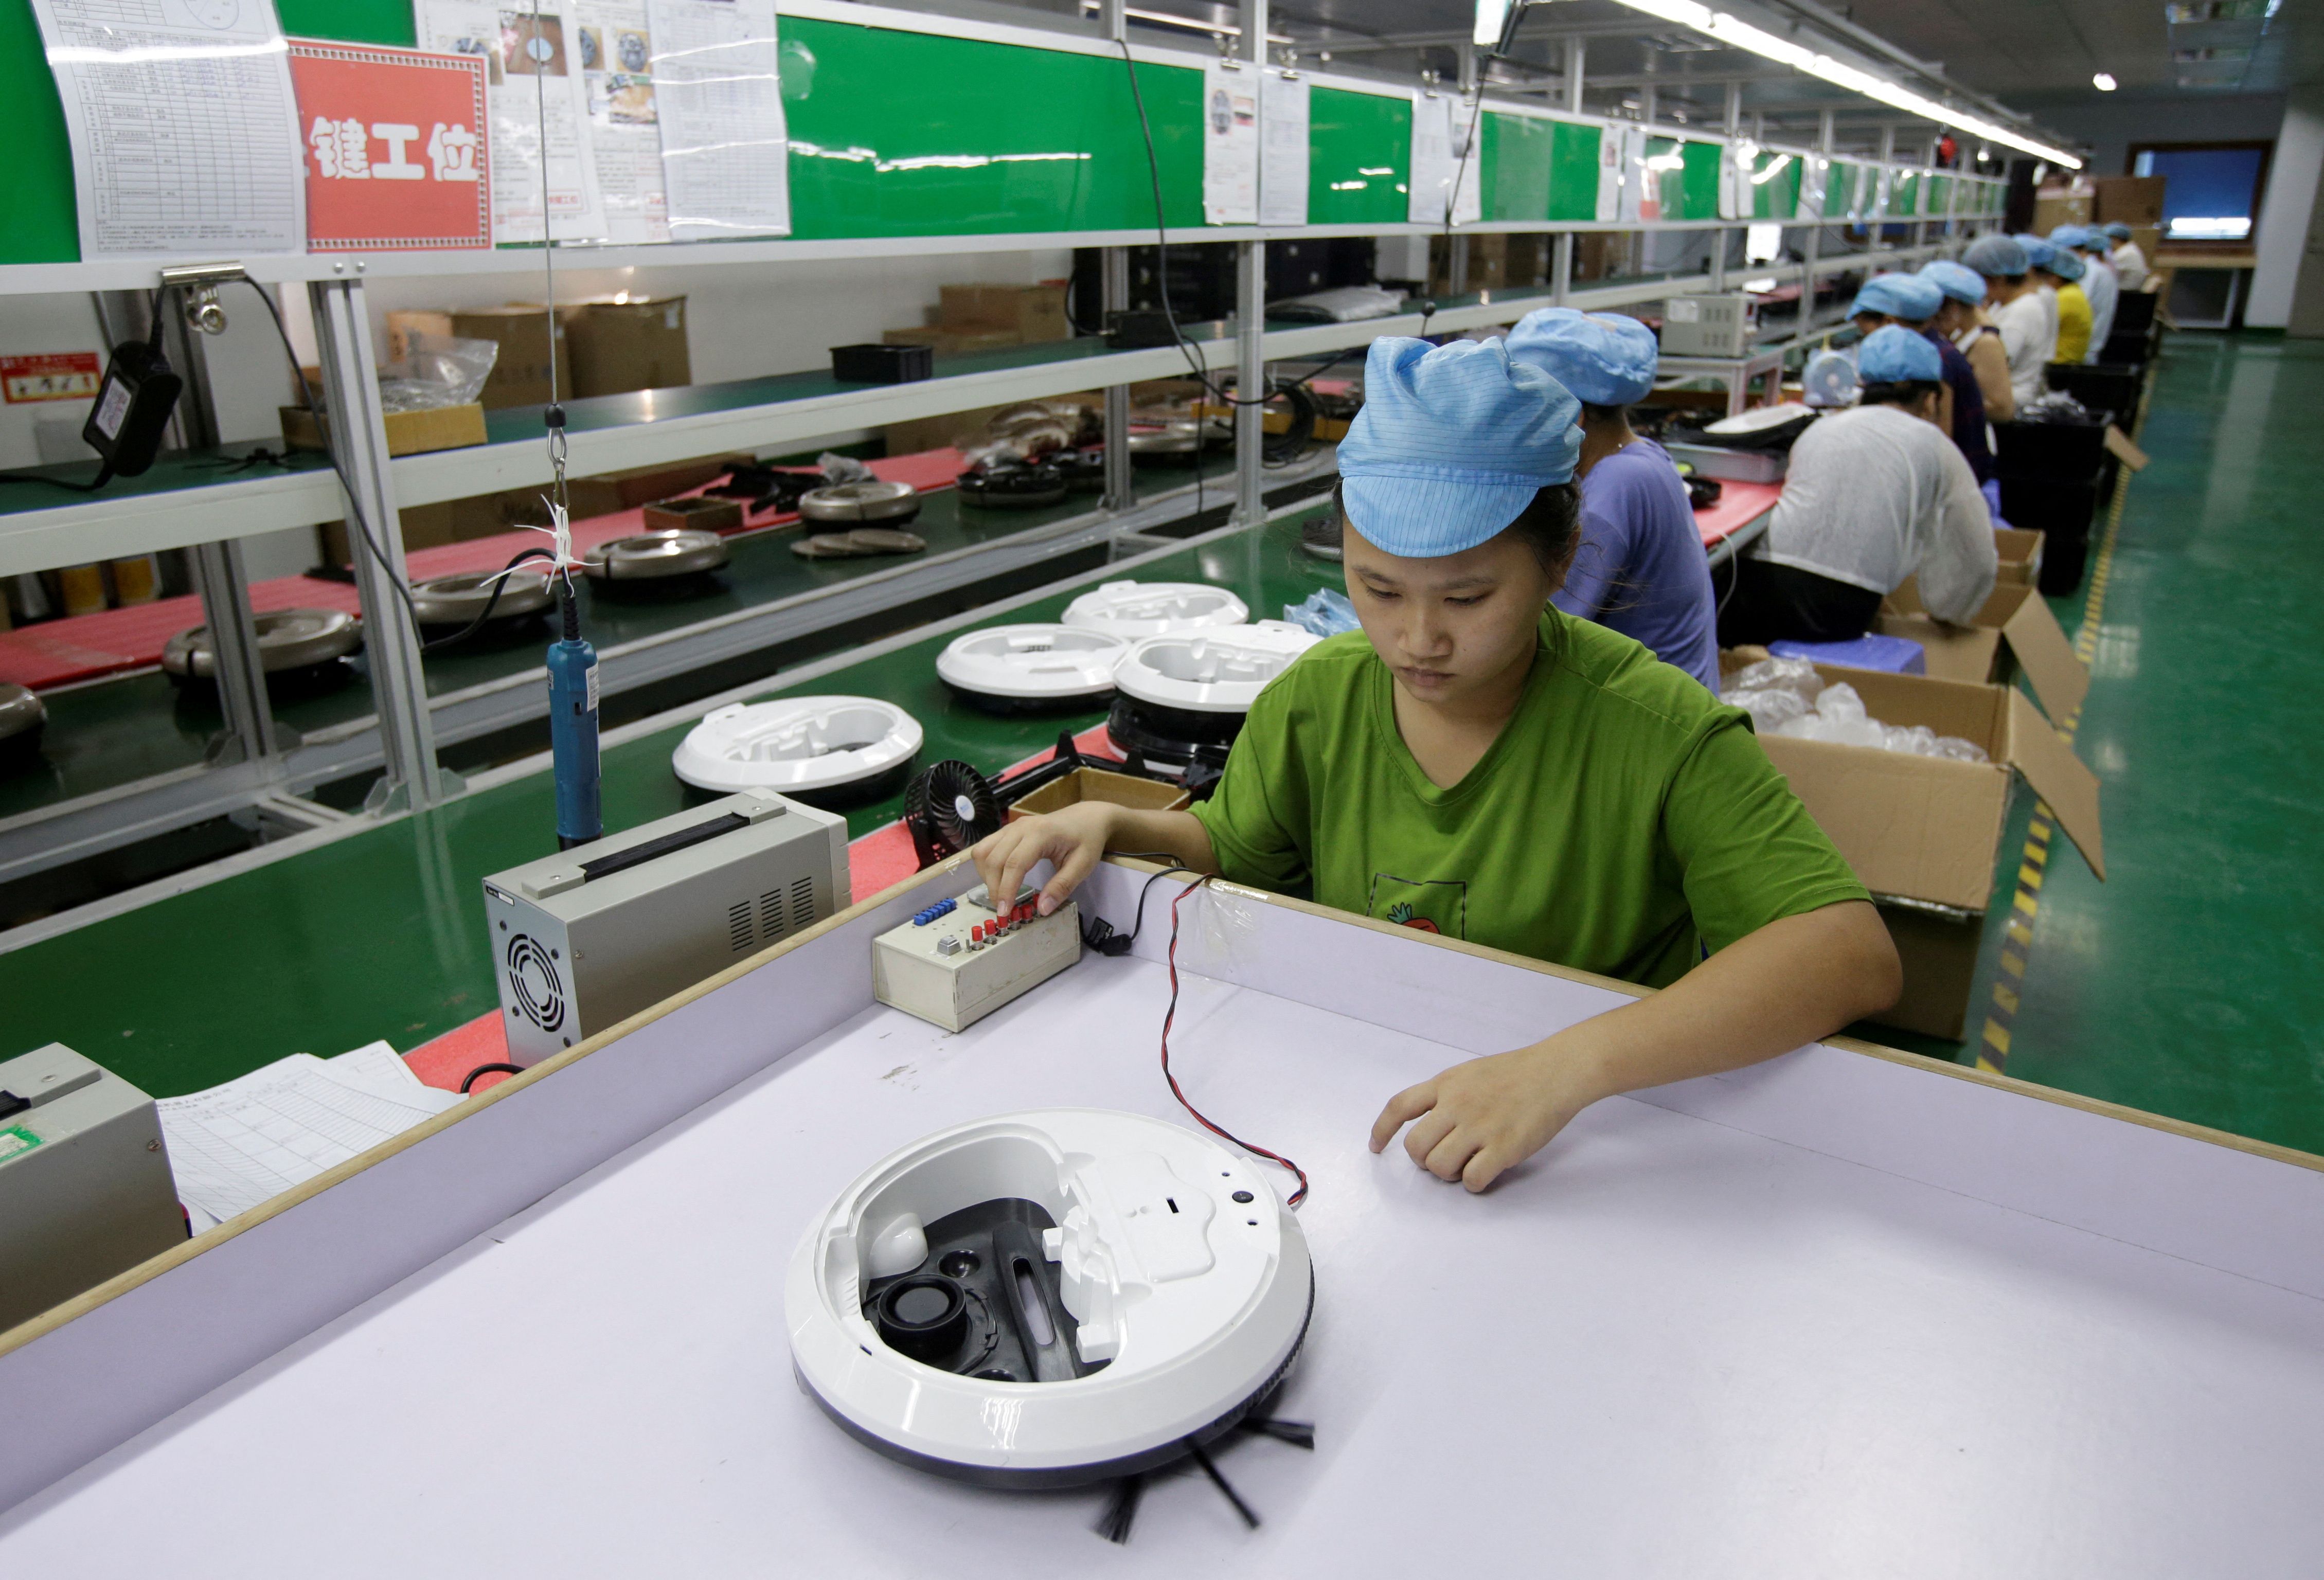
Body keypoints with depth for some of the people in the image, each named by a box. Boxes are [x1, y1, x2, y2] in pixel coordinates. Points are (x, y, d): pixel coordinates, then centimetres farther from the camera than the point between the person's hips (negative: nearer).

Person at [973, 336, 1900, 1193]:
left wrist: (1571, 1064, -37)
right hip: (1344, 1123, 3)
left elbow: (1853, 955, -25)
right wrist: (1113, 828, -7)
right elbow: (1233, 849, 15)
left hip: (1583, 1154, -3)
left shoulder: (1655, 729, -17)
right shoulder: (1318, 699, -2)